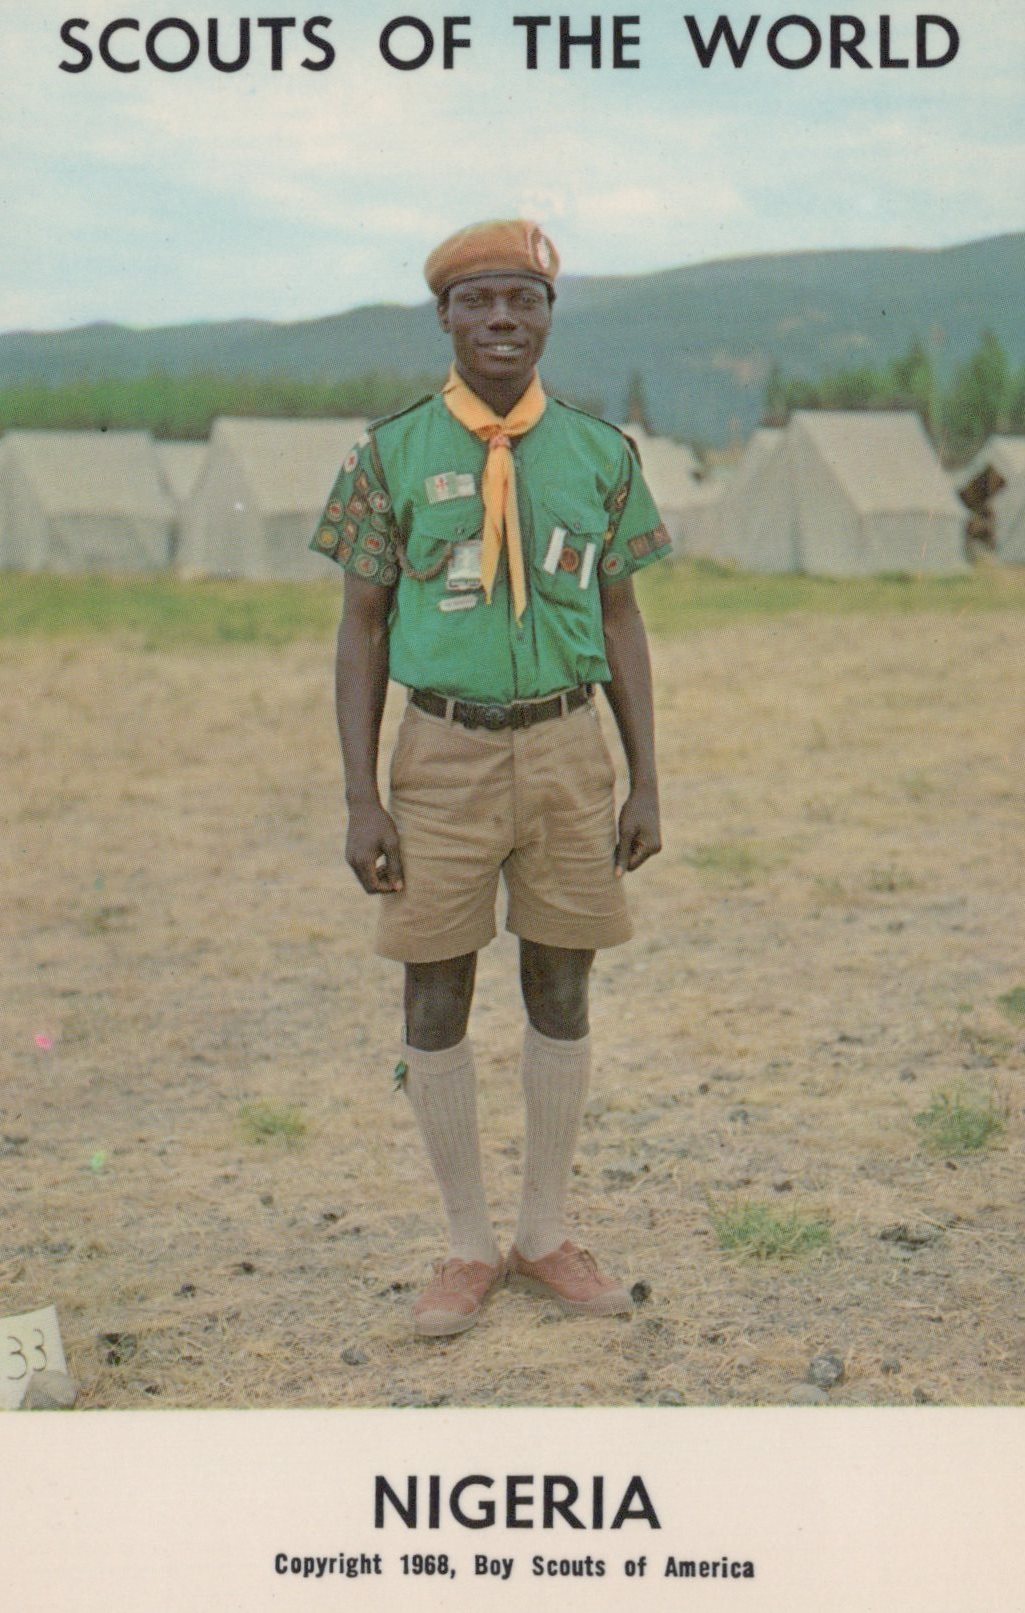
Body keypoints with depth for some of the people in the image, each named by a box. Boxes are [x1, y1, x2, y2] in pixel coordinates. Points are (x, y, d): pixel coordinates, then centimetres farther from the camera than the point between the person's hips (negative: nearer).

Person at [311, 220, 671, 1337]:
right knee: (436, 1006, 4)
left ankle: (545, 1236, 23)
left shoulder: (599, 453, 4)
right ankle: (468, 1248, 19)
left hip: (566, 749, 2)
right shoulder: (392, 455, -1)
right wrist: (361, 800, -6)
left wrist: (646, 783, 3)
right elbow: (361, 629, 0)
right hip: (443, 752, -1)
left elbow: (621, 622, 8)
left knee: (561, 996, 9)